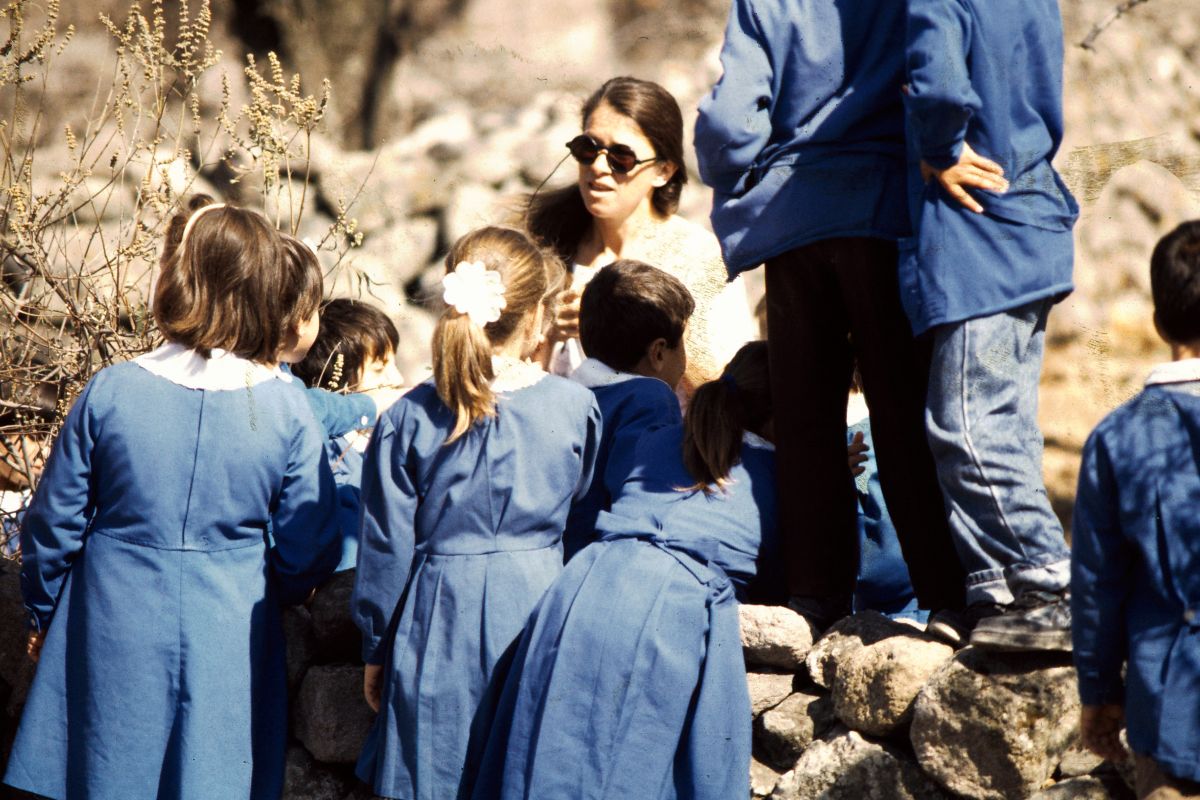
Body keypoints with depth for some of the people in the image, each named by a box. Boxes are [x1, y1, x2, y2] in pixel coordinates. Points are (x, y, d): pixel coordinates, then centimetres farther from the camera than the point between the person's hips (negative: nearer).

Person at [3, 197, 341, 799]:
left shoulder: (110, 393, -12)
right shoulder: (288, 411, -11)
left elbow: (53, 525, -3)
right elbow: (307, 552, -4)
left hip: (115, 632, 0)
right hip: (230, 649, 1)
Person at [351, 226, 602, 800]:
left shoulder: (410, 418, -6)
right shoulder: (575, 407, -5)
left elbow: (386, 547, -1)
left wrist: (375, 649, 10)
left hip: (437, 625, 0)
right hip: (539, 615, 1)